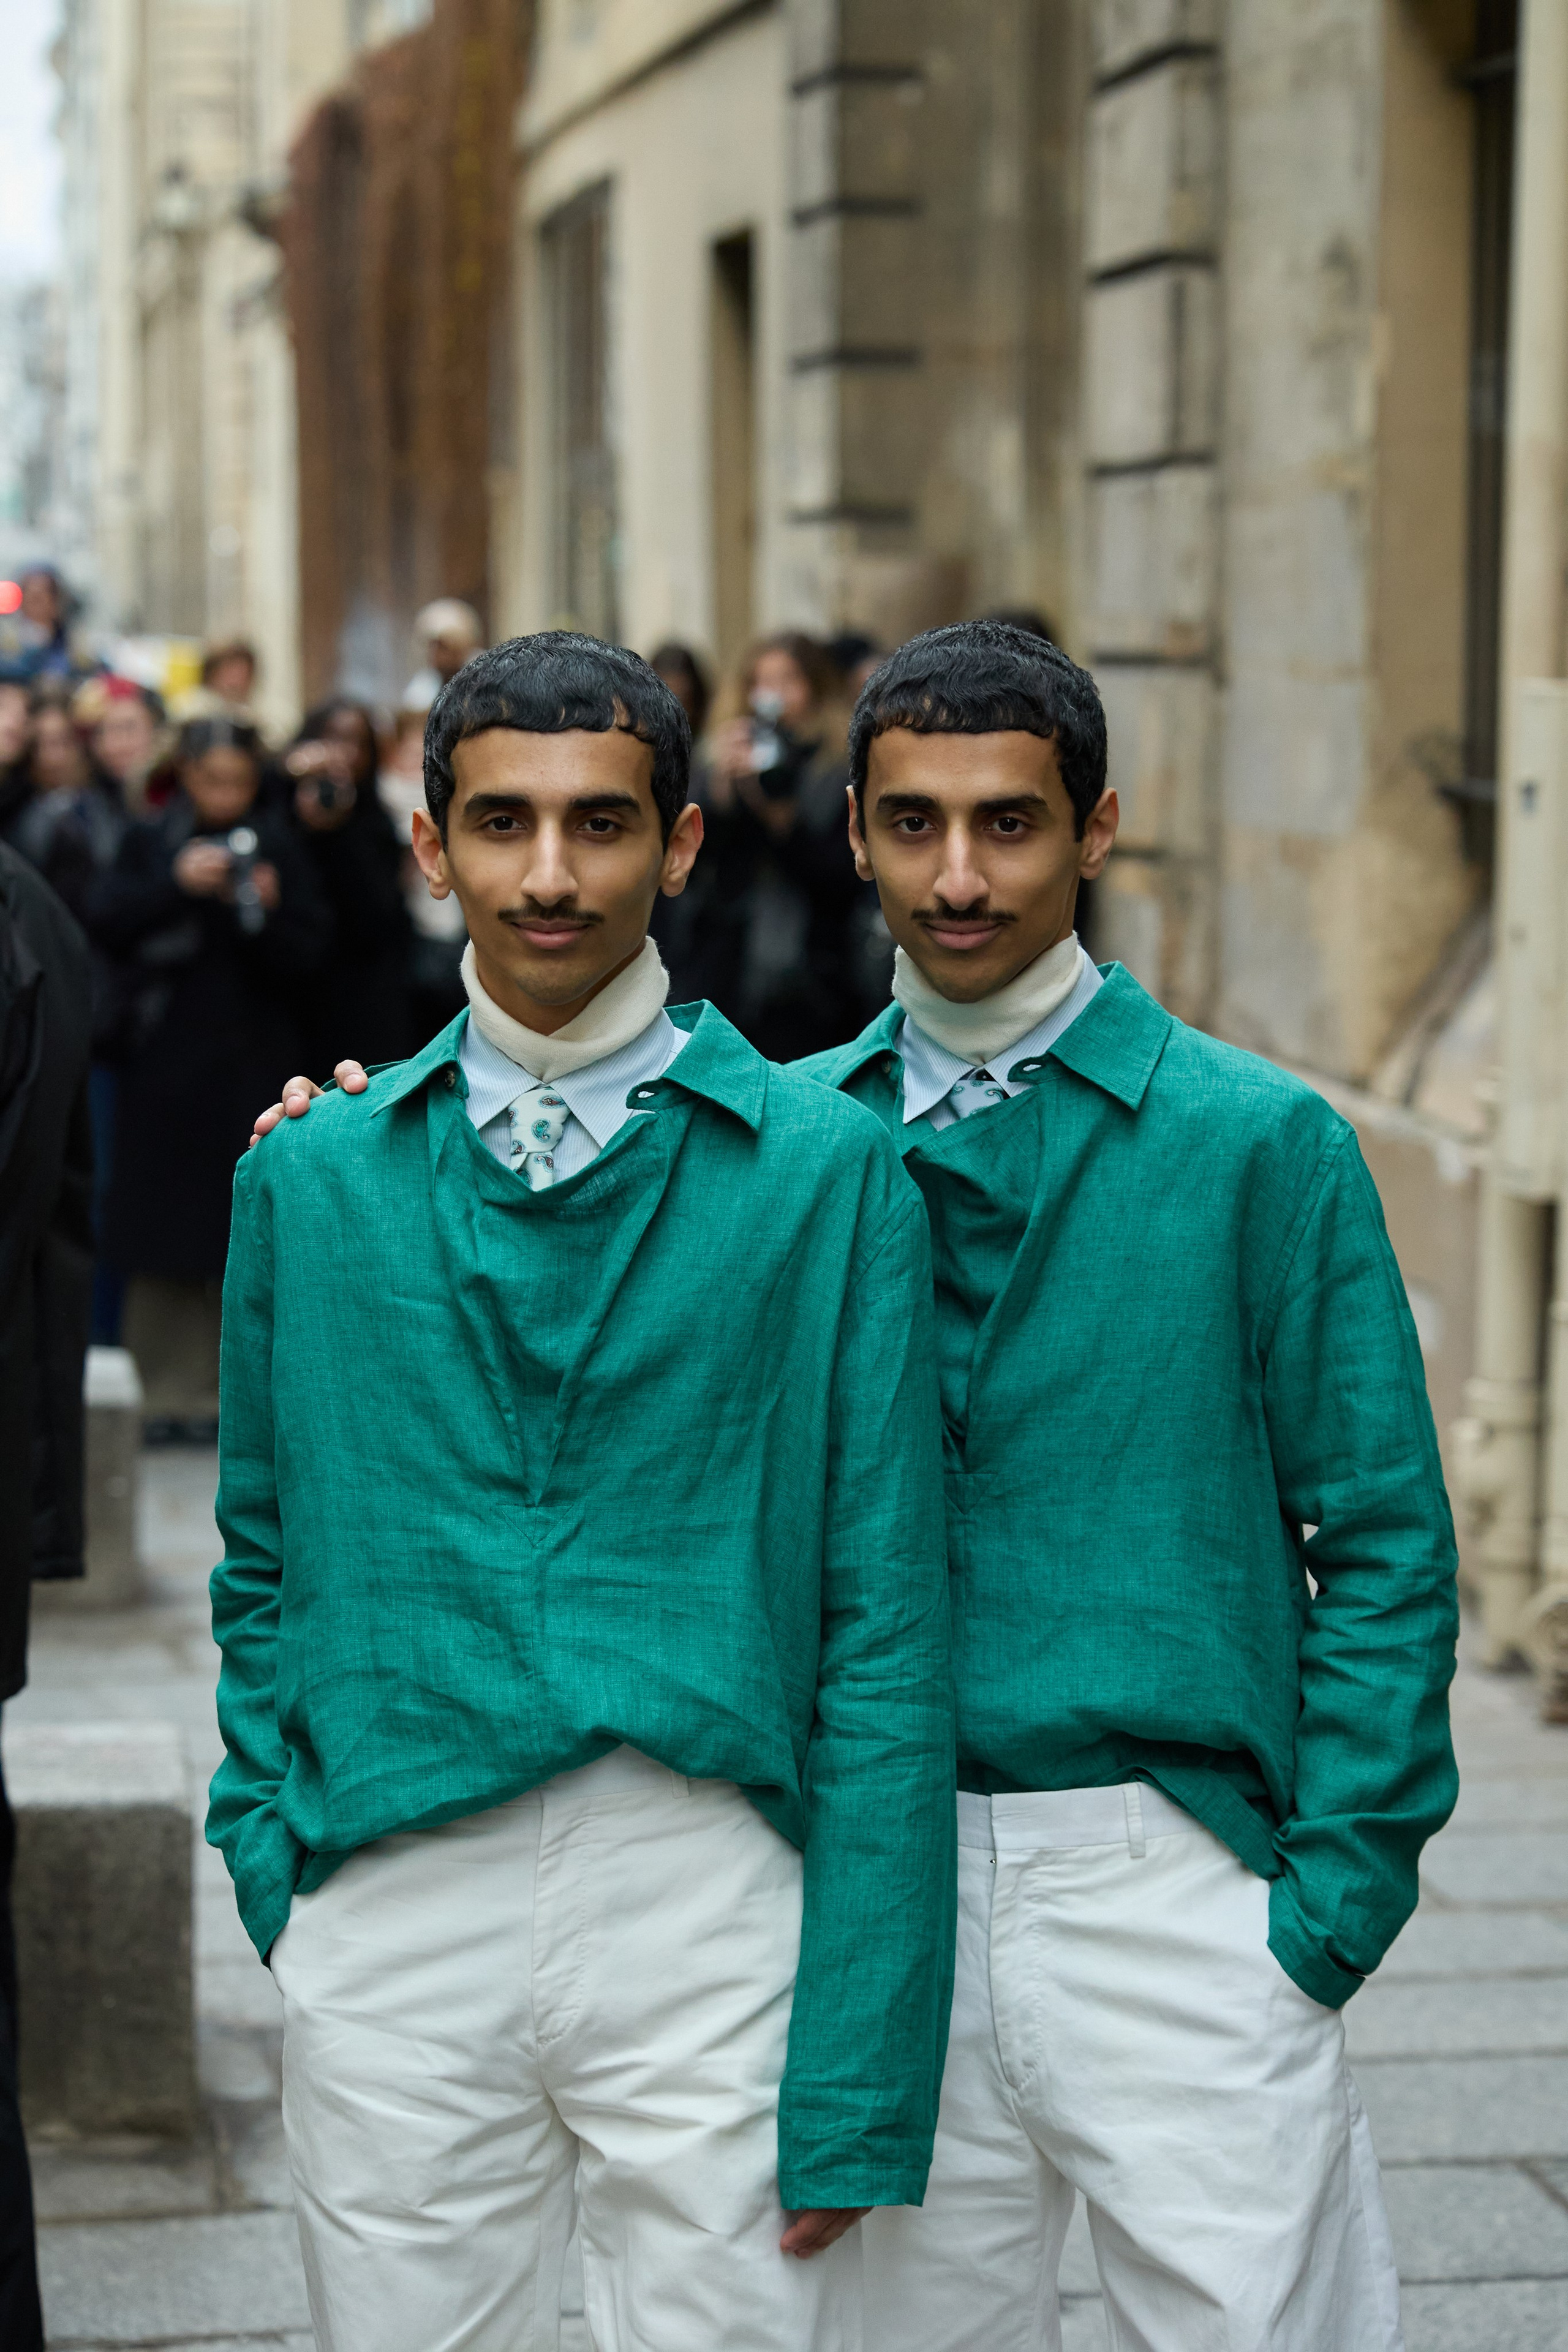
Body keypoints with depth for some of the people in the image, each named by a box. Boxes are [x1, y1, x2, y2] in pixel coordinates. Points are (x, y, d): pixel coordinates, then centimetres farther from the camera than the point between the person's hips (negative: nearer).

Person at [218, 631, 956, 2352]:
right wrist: (272, 1854, 3)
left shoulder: (826, 1167, -1)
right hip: (396, 1923, 2)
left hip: (710, 1906, -2)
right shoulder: (310, 1179, 8)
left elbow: (882, 1621, -3)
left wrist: (860, 2079, -7)